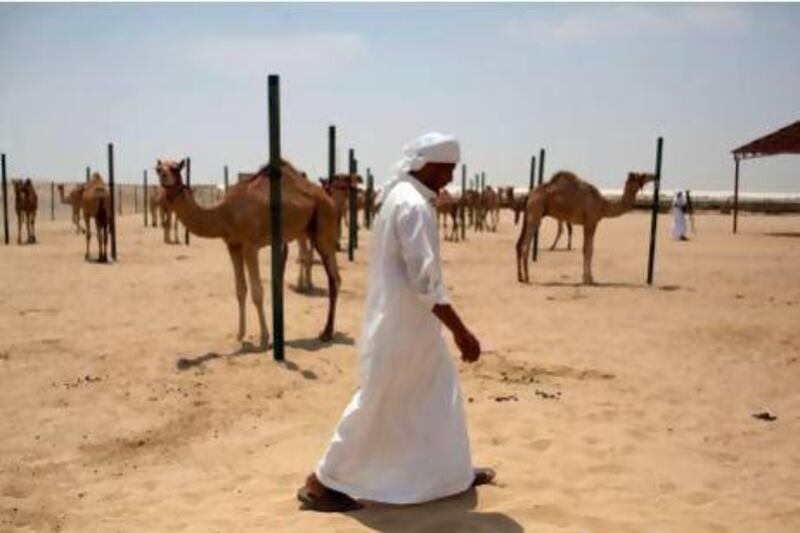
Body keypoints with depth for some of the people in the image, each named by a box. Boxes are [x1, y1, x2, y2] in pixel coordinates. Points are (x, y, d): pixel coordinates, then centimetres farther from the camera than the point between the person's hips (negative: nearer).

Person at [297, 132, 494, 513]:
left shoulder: (399, 197, 10)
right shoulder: (414, 206, -21)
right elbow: (426, 280, -26)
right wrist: (461, 332, -22)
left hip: (406, 321, 10)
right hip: (402, 324, -10)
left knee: (439, 393, 19)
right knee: (376, 405, 1)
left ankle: (454, 472, 33)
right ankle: (321, 483, 13)